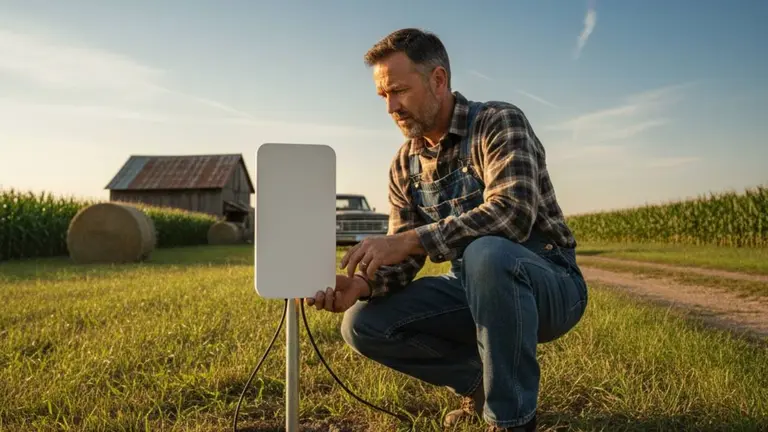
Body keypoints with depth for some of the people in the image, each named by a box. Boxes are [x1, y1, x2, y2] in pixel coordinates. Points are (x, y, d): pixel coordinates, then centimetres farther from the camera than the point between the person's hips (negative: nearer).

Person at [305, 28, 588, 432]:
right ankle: (482, 380, 10)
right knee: (363, 324, -9)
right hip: (475, 287, 6)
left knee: (486, 254, -39)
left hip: (549, 283, -5)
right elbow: (404, 258, 0)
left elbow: (512, 212, -32)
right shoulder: (405, 164, 3)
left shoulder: (499, 121, -15)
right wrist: (363, 283, -21)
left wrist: (410, 240, -36)